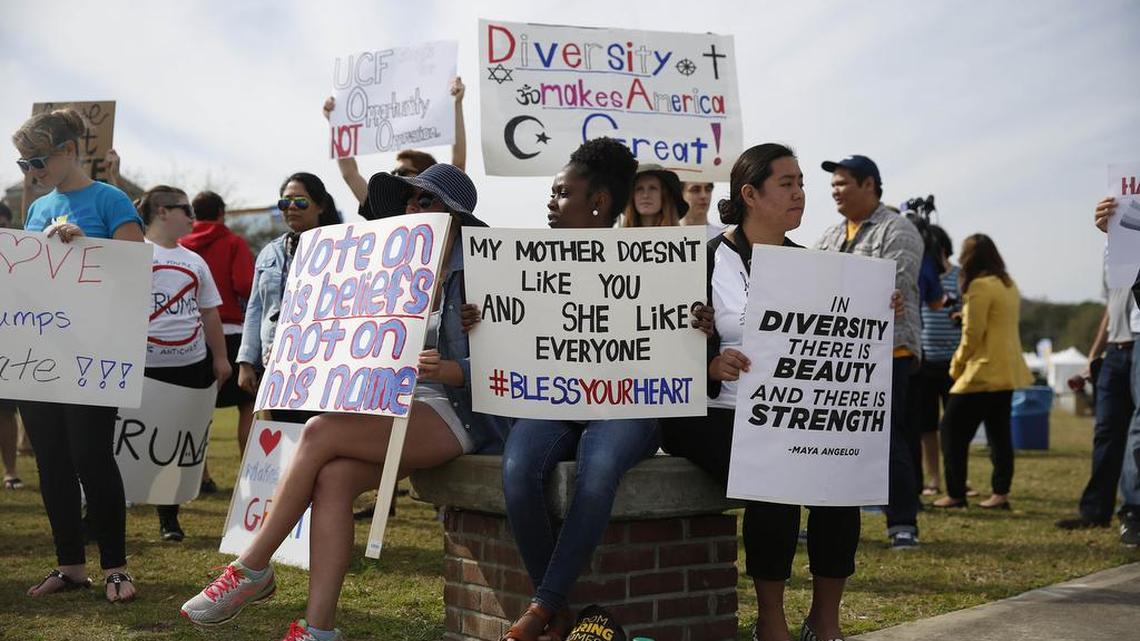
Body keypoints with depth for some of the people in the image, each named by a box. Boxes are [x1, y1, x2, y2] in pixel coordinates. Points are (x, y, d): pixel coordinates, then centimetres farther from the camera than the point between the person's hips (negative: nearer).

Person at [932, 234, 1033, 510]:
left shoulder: (980, 286, -13)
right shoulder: (1009, 285, 13)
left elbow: (973, 334, -14)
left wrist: (956, 366, -3)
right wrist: (965, 315, 14)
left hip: (984, 373, -9)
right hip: (1008, 372, 9)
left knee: (952, 428, -2)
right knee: (999, 433, 11)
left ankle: (955, 494, -3)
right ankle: (1001, 494, 10)